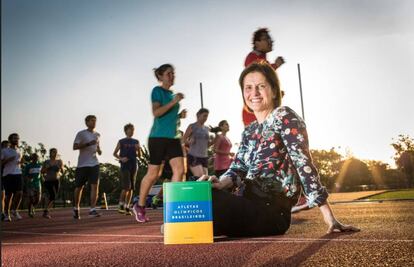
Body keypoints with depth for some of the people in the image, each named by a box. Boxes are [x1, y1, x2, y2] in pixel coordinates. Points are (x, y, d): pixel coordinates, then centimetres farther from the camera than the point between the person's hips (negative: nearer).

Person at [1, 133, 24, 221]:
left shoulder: (19, 151, 17)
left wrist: (21, 162, 7)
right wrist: (8, 160, -15)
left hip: (18, 174, 4)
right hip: (8, 174, -4)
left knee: (19, 193, -9)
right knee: (8, 195, -1)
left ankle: (14, 211, 10)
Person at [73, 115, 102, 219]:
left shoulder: (97, 134, 14)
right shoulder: (81, 134, -2)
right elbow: (75, 147, -12)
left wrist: (99, 150, 8)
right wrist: (88, 143, -22)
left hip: (94, 163, 3)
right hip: (82, 164, -3)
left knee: (95, 185, -12)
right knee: (79, 187, 6)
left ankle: (92, 209, -11)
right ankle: (76, 208, 28)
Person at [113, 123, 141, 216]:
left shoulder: (136, 142, 16)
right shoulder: (121, 142, 7)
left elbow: (139, 155, 17)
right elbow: (115, 153, 9)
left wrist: (138, 149, -4)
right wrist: (121, 158, -9)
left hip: (134, 166, 4)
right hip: (125, 166, -4)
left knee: (131, 188, 3)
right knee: (126, 187, -14)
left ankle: (127, 207, 10)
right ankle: (121, 205, 1)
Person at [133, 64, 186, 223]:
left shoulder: (172, 93, 18)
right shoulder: (157, 91, -3)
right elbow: (156, 112, -17)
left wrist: (179, 115, 9)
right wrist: (173, 102, -20)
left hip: (173, 137, 7)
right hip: (158, 137, -7)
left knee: (180, 170, -8)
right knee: (153, 174, 1)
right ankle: (140, 206, 19)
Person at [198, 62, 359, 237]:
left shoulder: (284, 117, -5)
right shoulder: (249, 131, 17)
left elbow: (304, 164, -14)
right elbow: (238, 168, 7)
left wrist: (329, 217, -19)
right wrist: (221, 182, -16)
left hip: (272, 213, -7)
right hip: (249, 206, 7)